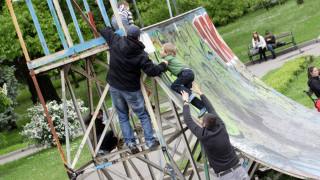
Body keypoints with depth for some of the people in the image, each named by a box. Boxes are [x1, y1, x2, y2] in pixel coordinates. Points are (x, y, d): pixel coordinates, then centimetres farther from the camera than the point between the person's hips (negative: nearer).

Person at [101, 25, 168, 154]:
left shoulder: (116, 41, -8)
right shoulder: (141, 54, -15)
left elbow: (105, 30, 9)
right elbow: (152, 71, -17)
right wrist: (163, 65, 1)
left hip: (114, 87, 3)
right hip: (131, 90, -3)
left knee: (123, 116, 16)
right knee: (143, 115, 13)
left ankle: (130, 143, 9)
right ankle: (150, 142, 11)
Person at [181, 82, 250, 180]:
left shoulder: (203, 136, -12)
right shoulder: (222, 128, -1)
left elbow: (188, 120, 1)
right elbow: (211, 109, 14)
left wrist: (186, 101, 12)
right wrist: (200, 93, 24)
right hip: (240, 171, 5)